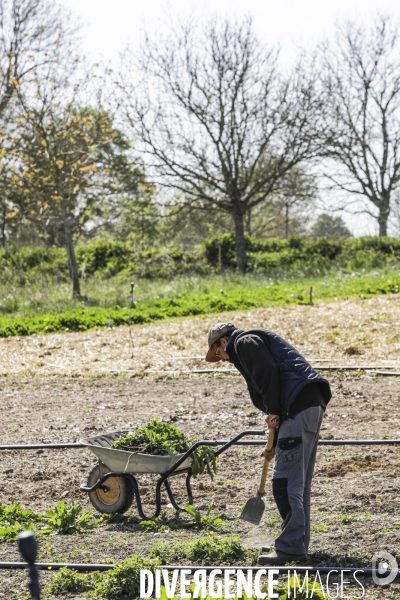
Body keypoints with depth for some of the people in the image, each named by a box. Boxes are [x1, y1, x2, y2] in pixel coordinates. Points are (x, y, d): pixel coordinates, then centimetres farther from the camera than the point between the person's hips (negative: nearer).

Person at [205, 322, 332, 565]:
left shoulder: (244, 342, 2)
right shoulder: (260, 341, 31)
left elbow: (268, 372, -17)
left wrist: (274, 412, -10)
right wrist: (275, 442, 28)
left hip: (298, 406, -10)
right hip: (313, 404, 10)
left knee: (286, 480, -9)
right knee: (301, 482, 15)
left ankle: (291, 547, -11)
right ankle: (299, 543, 20)